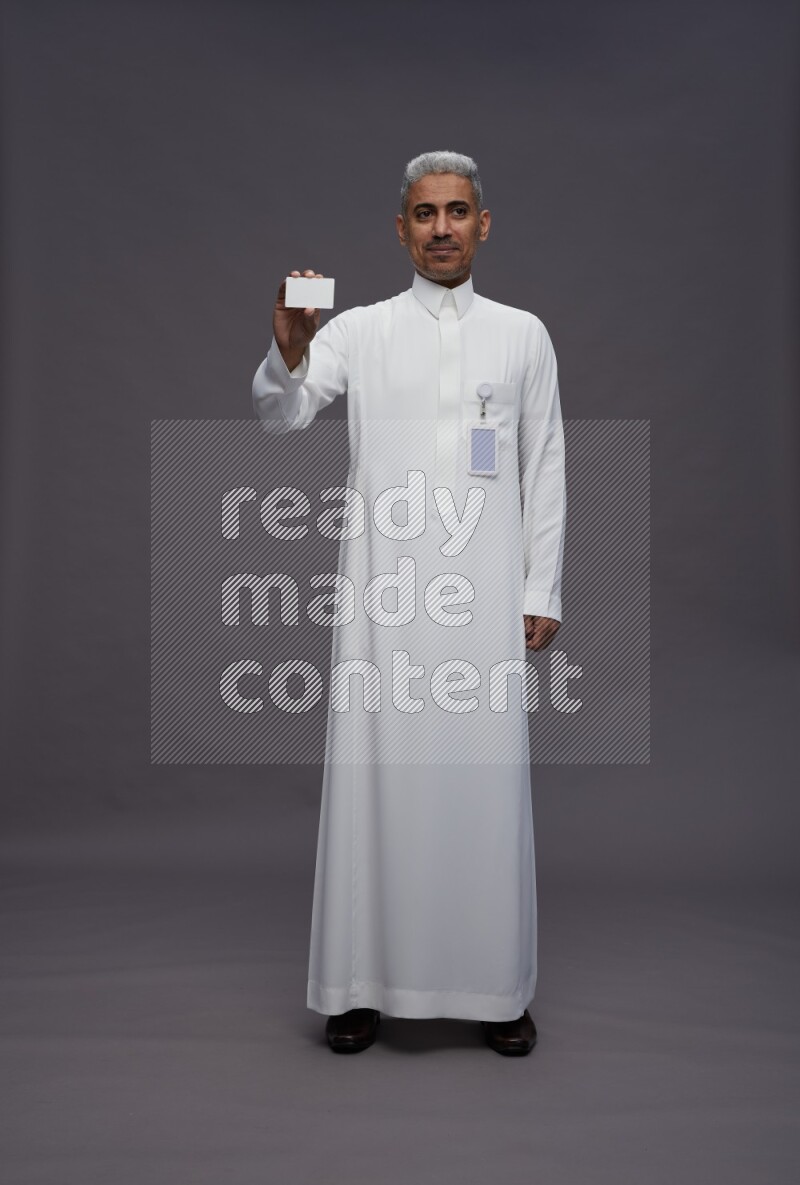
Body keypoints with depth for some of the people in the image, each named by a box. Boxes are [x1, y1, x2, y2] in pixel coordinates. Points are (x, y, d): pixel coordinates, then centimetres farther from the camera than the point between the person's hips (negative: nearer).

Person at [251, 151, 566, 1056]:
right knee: (375, 777, 3)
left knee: (488, 783, 3)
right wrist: (288, 354, -27)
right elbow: (279, 415, -5)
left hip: (486, 596, 1)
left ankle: (496, 988, 18)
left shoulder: (523, 335, 10)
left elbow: (545, 471, 9)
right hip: (383, 593, 0)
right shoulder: (358, 331, 7)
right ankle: (362, 982, 16)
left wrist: (543, 591, 3)